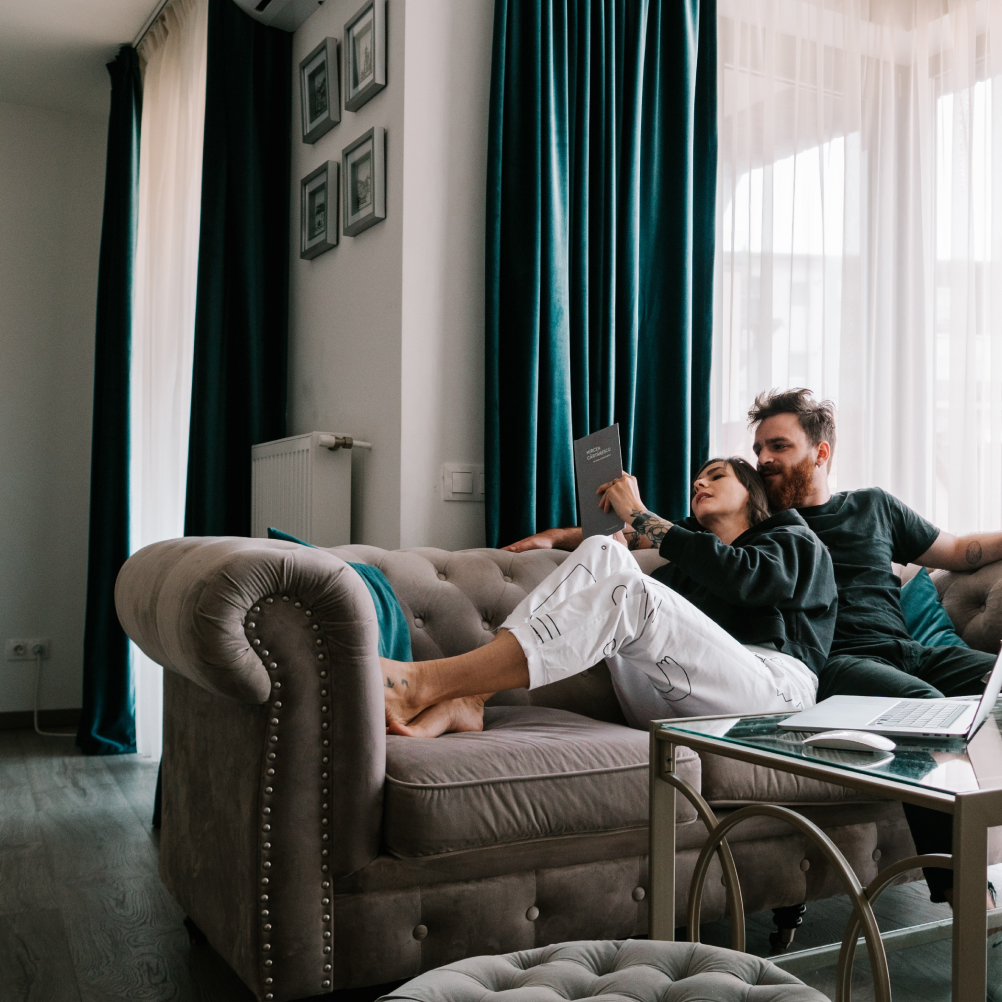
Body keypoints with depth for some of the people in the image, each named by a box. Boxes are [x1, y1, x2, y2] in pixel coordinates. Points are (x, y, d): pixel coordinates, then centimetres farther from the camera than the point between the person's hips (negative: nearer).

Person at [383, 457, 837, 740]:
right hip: (670, 706, 5)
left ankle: (424, 684, -36)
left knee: (629, 594, -29)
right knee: (603, 552, -11)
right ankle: (465, 700, -29)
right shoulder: (691, 553, 37)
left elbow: (739, 577, -5)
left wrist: (641, 516, -3)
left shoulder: (797, 542, 19)